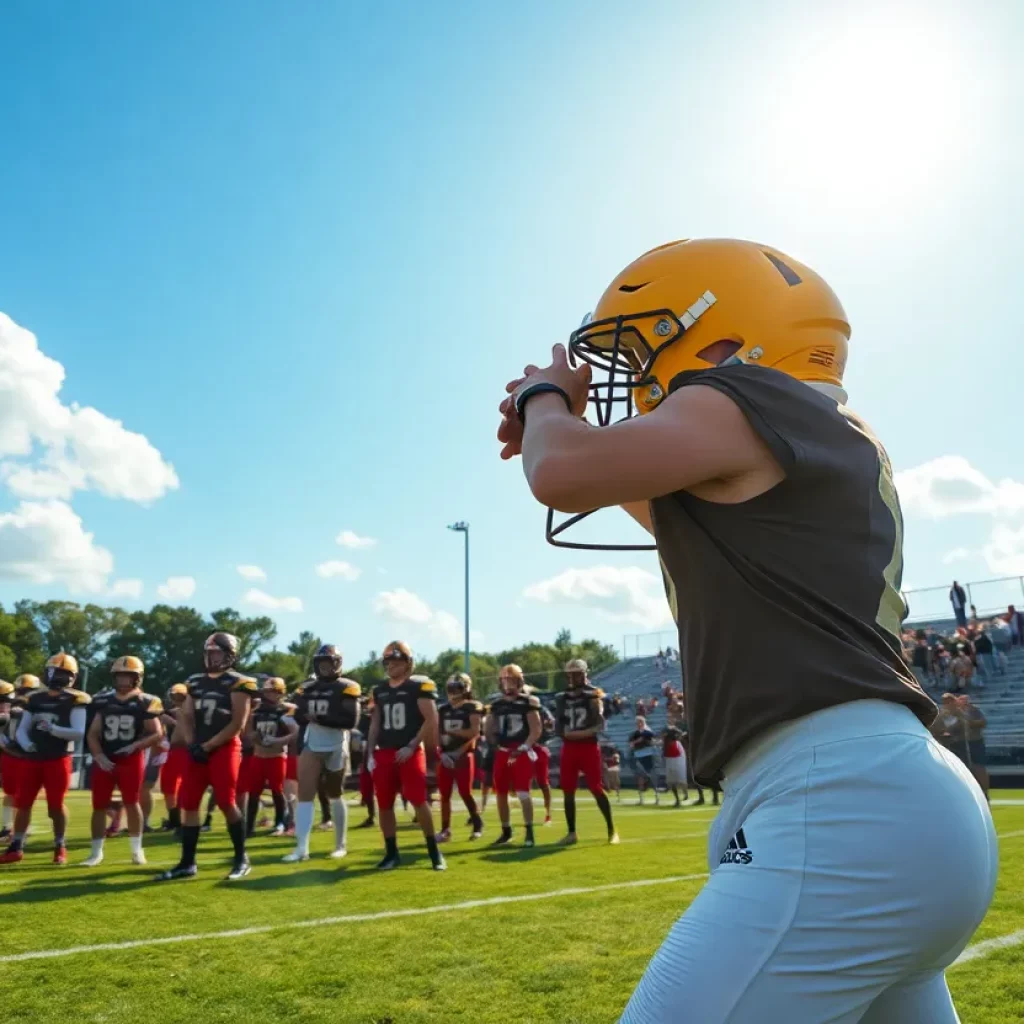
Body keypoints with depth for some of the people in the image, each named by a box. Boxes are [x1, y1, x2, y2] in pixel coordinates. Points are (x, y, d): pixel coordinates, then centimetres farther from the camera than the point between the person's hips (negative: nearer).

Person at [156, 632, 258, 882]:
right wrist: (192, 744, -3)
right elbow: (186, 717, 15)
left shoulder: (238, 684, -6)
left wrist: (207, 746, -12)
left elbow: (237, 724, -11)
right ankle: (187, 863, 11)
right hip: (198, 749, 7)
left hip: (224, 749, -6)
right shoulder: (196, 682, 14)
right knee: (189, 805, 4)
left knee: (227, 803, -9)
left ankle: (241, 859, 7)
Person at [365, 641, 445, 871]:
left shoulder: (419, 685, -5)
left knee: (418, 800, -11)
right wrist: (370, 753, 10)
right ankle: (391, 853, 18)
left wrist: (411, 746, -14)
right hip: (384, 753, 6)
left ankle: (434, 852, 1)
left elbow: (431, 720, -8)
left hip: (410, 752, -6)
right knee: (384, 805, 6)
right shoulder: (380, 690, 14)